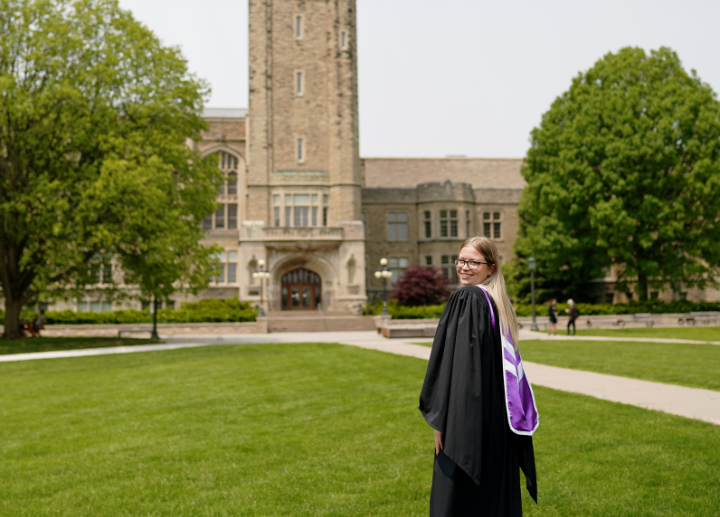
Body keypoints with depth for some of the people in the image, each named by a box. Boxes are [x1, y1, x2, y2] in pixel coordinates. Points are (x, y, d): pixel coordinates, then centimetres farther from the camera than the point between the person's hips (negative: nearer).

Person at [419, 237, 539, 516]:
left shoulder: (466, 299, -14)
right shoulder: (499, 302, 12)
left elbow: (456, 363, -19)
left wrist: (441, 419, -15)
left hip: (469, 415, -9)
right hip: (499, 416, 9)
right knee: (496, 491, 14)